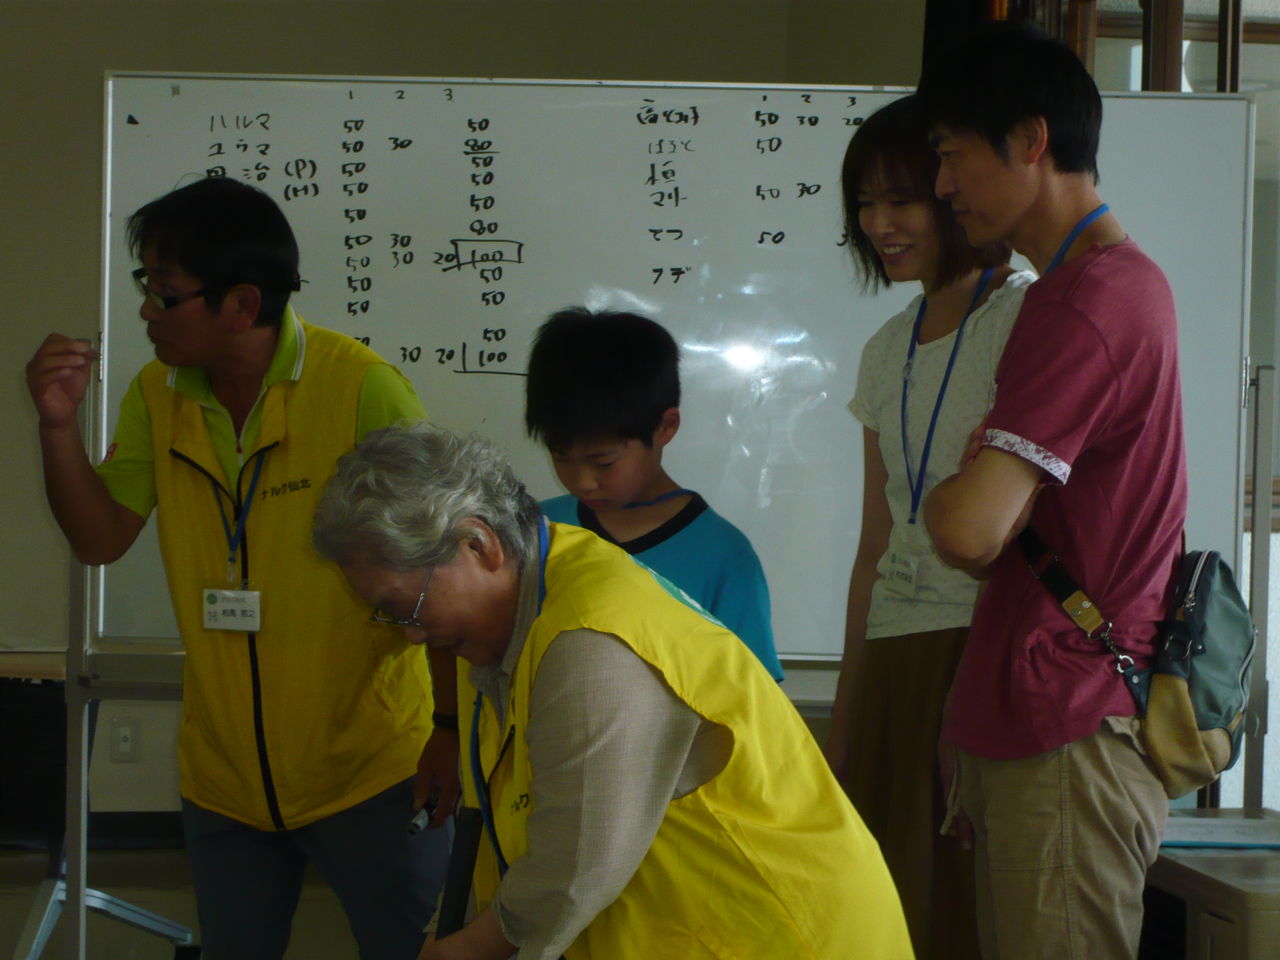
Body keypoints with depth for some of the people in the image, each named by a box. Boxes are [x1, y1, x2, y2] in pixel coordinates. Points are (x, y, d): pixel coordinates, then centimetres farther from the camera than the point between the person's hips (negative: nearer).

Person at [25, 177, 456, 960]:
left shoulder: (362, 388, -18)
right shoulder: (158, 397, 0)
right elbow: (101, 539, 4)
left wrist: (452, 727, -13)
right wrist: (60, 424, -13)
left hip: (369, 770, -5)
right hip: (224, 775, 5)